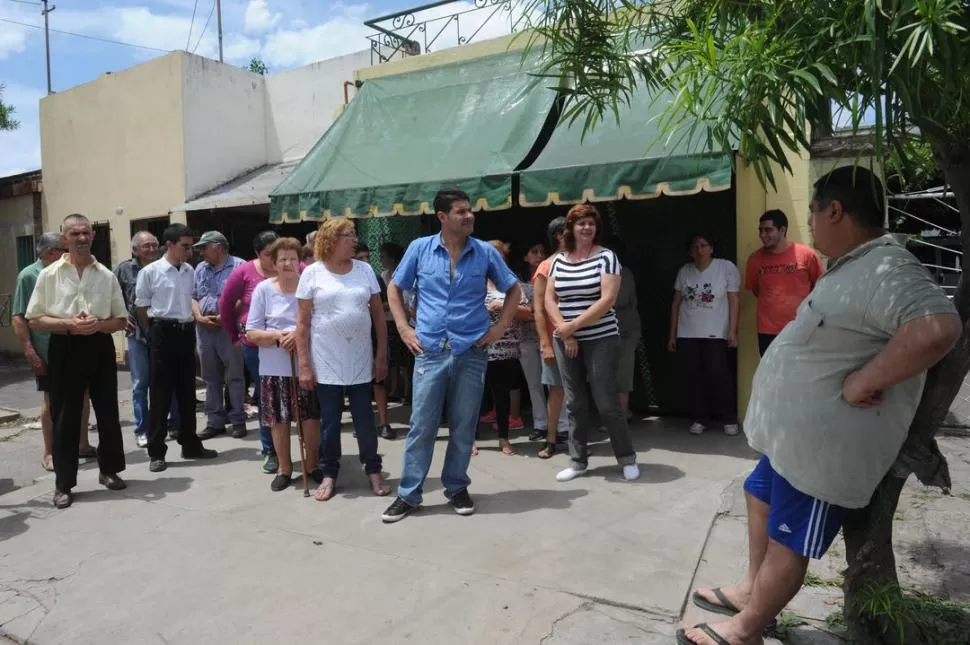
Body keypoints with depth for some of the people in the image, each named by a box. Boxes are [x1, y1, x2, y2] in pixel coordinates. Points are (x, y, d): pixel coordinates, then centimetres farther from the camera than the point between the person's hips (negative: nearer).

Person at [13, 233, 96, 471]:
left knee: (82, 395, 10)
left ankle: (82, 445, 25)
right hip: (47, 352, -5)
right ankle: (49, 453, 18)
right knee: (52, 400, 4)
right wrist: (29, 352, -16)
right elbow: (18, 318, -10)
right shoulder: (29, 275, -8)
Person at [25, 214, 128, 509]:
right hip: (64, 349, -2)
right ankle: (63, 484, 15)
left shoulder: (106, 275, 5)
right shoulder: (48, 275, 1)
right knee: (65, 416, 4)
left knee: (107, 411, 9)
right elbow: (35, 319, 0)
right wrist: (69, 324, -15)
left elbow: (121, 319, 8)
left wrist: (98, 324, -12)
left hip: (100, 347, 2)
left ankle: (109, 470, 27)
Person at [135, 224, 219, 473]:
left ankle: (190, 444, 25)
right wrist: (153, 334, 2)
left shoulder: (190, 271, 7)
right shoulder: (150, 272, -8)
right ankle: (156, 452, 10)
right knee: (160, 395, 0)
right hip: (163, 333, -5)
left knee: (187, 392, 13)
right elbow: (141, 306, -1)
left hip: (186, 333, 5)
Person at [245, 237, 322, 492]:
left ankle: (313, 465, 24)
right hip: (274, 367, 1)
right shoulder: (263, 289, -1)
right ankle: (284, 468, 25)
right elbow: (252, 333, -2)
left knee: (311, 416, 5)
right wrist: (278, 336, -18)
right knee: (279, 419, 9)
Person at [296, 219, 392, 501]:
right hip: (326, 363, -2)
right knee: (329, 421, 8)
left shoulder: (365, 270, 4)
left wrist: (382, 355, 3)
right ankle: (329, 475, 22)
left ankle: (374, 471, 23)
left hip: (360, 362, 2)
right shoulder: (312, 273, -3)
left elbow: (379, 314, 7)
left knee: (365, 420, 8)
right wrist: (304, 365, -6)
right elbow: (303, 322, -3)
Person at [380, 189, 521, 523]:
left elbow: (513, 289, 12)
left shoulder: (486, 252, 2)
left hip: (472, 352, 1)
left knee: (464, 427, 9)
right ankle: (408, 494, 16)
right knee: (421, 426, 3)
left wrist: (500, 326, 3)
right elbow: (394, 288, 11)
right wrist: (403, 327, 1)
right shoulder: (420, 248, 0)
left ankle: (457, 488, 26)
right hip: (430, 352, -1)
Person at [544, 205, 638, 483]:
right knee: (574, 403, 9)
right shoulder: (558, 260, 8)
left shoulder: (606, 257, -5)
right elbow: (550, 300, 6)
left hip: (600, 340, -4)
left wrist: (573, 325, -15)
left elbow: (607, 300, -15)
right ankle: (577, 461, 19)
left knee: (606, 402, -3)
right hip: (565, 341, 4)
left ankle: (627, 458, 15)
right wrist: (564, 332, -7)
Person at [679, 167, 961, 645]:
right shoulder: (851, 266, 10)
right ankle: (752, 589, 42)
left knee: (787, 540, 5)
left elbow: (938, 328, -41)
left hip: (823, 445, -11)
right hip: (796, 434, 11)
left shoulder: (884, 270, -25)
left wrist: (861, 382, -34)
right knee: (761, 498, 24)